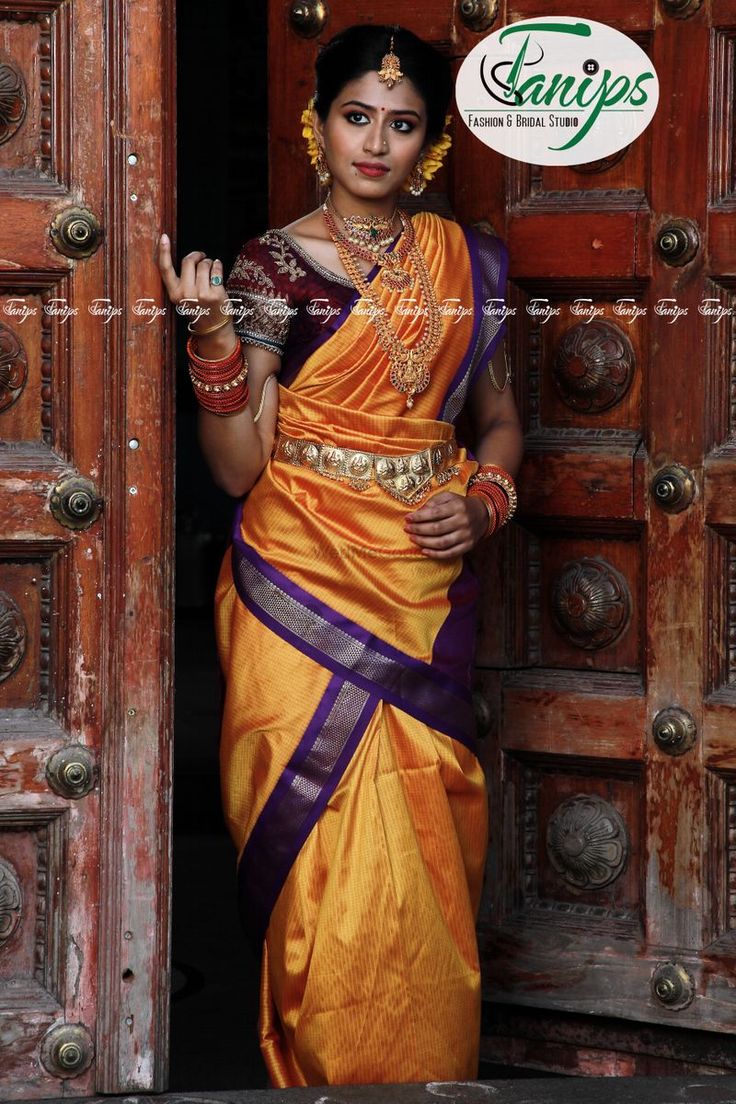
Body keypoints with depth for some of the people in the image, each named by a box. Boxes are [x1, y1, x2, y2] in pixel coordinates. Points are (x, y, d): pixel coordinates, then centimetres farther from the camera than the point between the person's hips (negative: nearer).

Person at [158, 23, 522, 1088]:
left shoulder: (467, 263, 8)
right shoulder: (274, 266, -3)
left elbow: (500, 418, 20)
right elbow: (237, 467, -7)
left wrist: (484, 502, 0)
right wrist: (217, 336, -20)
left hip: (427, 592, 3)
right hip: (305, 589, -3)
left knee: (431, 857, 2)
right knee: (336, 869, -6)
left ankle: (433, 1070, 15)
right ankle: (332, 1074, 7)